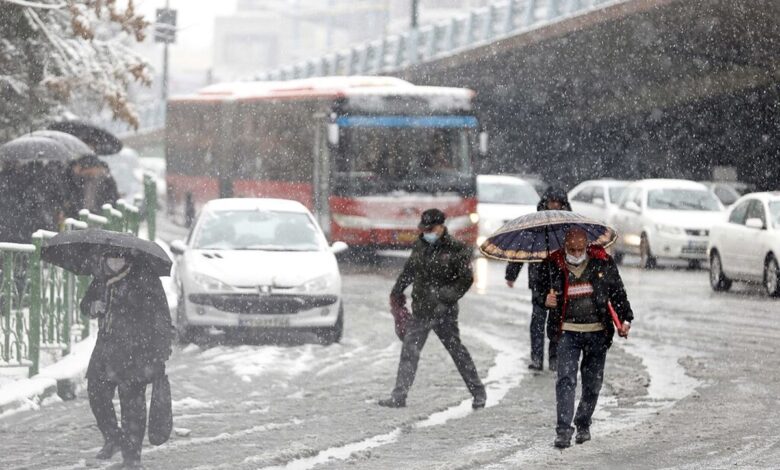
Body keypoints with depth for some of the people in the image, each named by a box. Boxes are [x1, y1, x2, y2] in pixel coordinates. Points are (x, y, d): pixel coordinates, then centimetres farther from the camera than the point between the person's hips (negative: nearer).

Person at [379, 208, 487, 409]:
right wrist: (396, 293, 27)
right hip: (420, 309, 5)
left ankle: (478, 392, 16)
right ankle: (399, 396, 0)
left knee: (456, 349, 2)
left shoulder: (456, 250, -9)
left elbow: (465, 280, -9)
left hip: (443, 311, -5)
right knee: (409, 350, -1)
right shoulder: (421, 247, 9)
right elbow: (408, 271, 23)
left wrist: (445, 297, -18)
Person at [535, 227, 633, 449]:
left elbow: (618, 292, 9)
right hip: (568, 332, -1)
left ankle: (583, 424, 27)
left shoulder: (603, 263, -1)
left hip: (597, 332, 1)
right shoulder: (553, 266, -2)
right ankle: (564, 430, -14)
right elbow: (539, 288, 11)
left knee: (593, 382, 9)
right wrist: (544, 299, -11)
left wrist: (625, 319, 1)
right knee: (566, 379, -13)